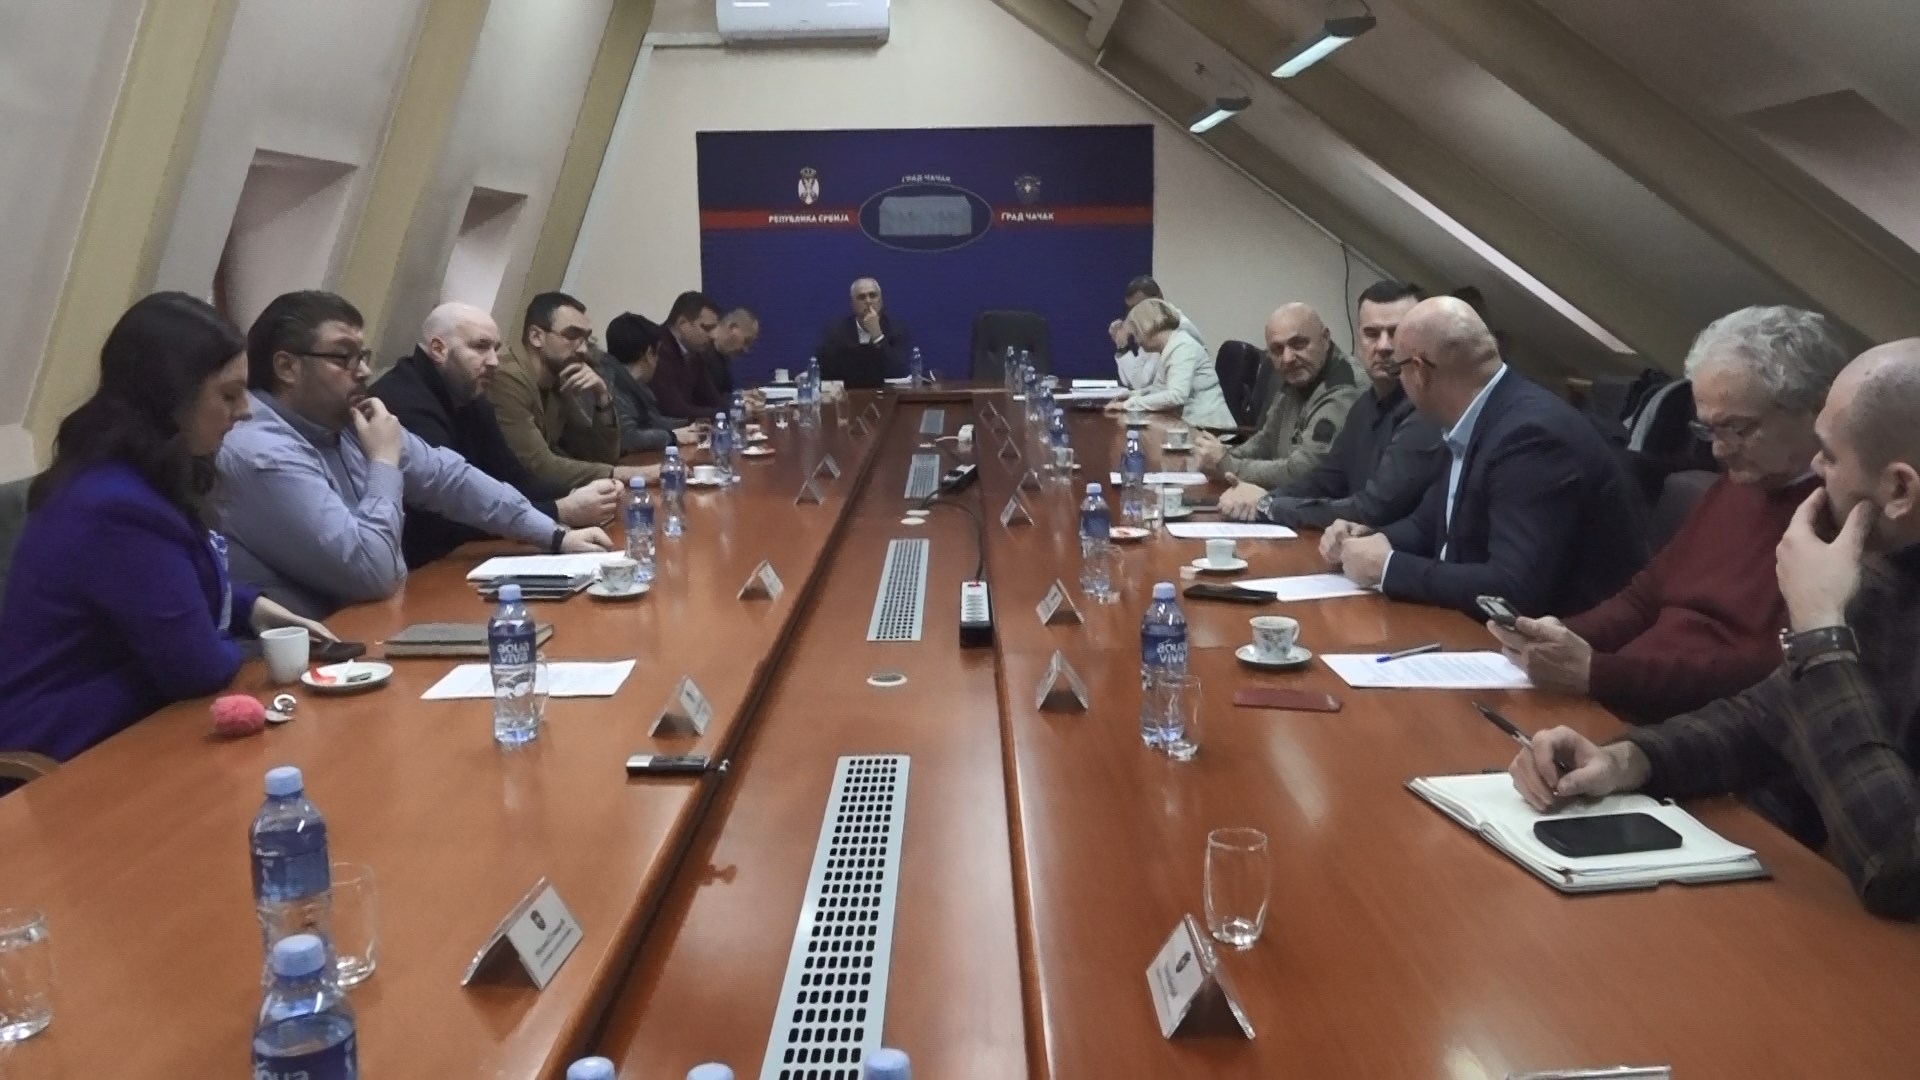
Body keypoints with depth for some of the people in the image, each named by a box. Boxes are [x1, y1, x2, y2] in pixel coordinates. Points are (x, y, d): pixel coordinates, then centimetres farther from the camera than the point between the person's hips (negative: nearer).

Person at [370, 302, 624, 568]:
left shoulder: (472, 401, 10)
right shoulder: (405, 405, -21)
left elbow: (514, 482, 8)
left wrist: (573, 498, -12)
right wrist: (561, 512, -23)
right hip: (412, 567, -8)